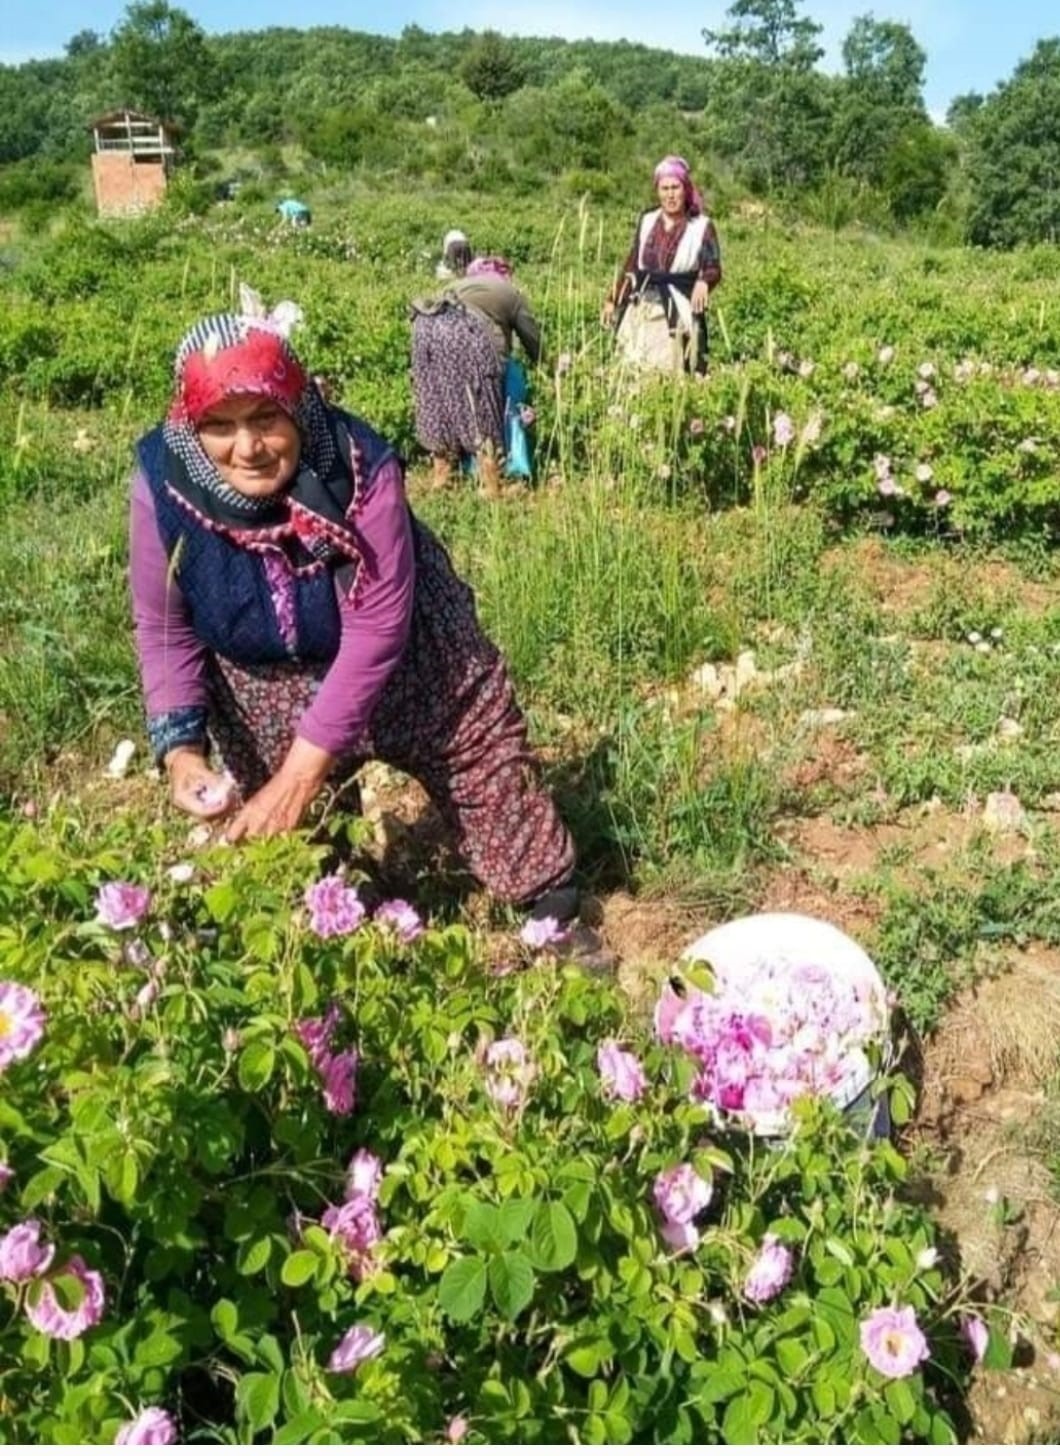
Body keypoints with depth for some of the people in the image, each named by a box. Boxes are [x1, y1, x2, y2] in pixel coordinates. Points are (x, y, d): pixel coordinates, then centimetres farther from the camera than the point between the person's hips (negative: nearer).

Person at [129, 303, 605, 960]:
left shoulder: (359, 465, -33)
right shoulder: (164, 481, -25)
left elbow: (377, 625, -31)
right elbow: (165, 629, -13)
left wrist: (304, 766, -34)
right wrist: (182, 746, -27)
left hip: (405, 662, -1)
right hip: (265, 691, 2)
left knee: (486, 769, 11)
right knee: (272, 835, 17)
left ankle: (555, 914, 34)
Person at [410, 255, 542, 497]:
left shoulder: (460, 283, 38)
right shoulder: (510, 293, 25)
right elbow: (534, 341, 27)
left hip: (425, 325, 5)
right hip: (464, 331, -5)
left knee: (437, 404, 17)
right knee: (481, 410, 2)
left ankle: (441, 479, 24)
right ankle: (491, 488, 2)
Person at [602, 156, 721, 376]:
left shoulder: (701, 226, -2)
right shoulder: (647, 221, 9)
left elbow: (713, 269, -7)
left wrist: (704, 282, -30)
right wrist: (612, 300, 16)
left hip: (677, 314, -4)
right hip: (641, 310, 4)